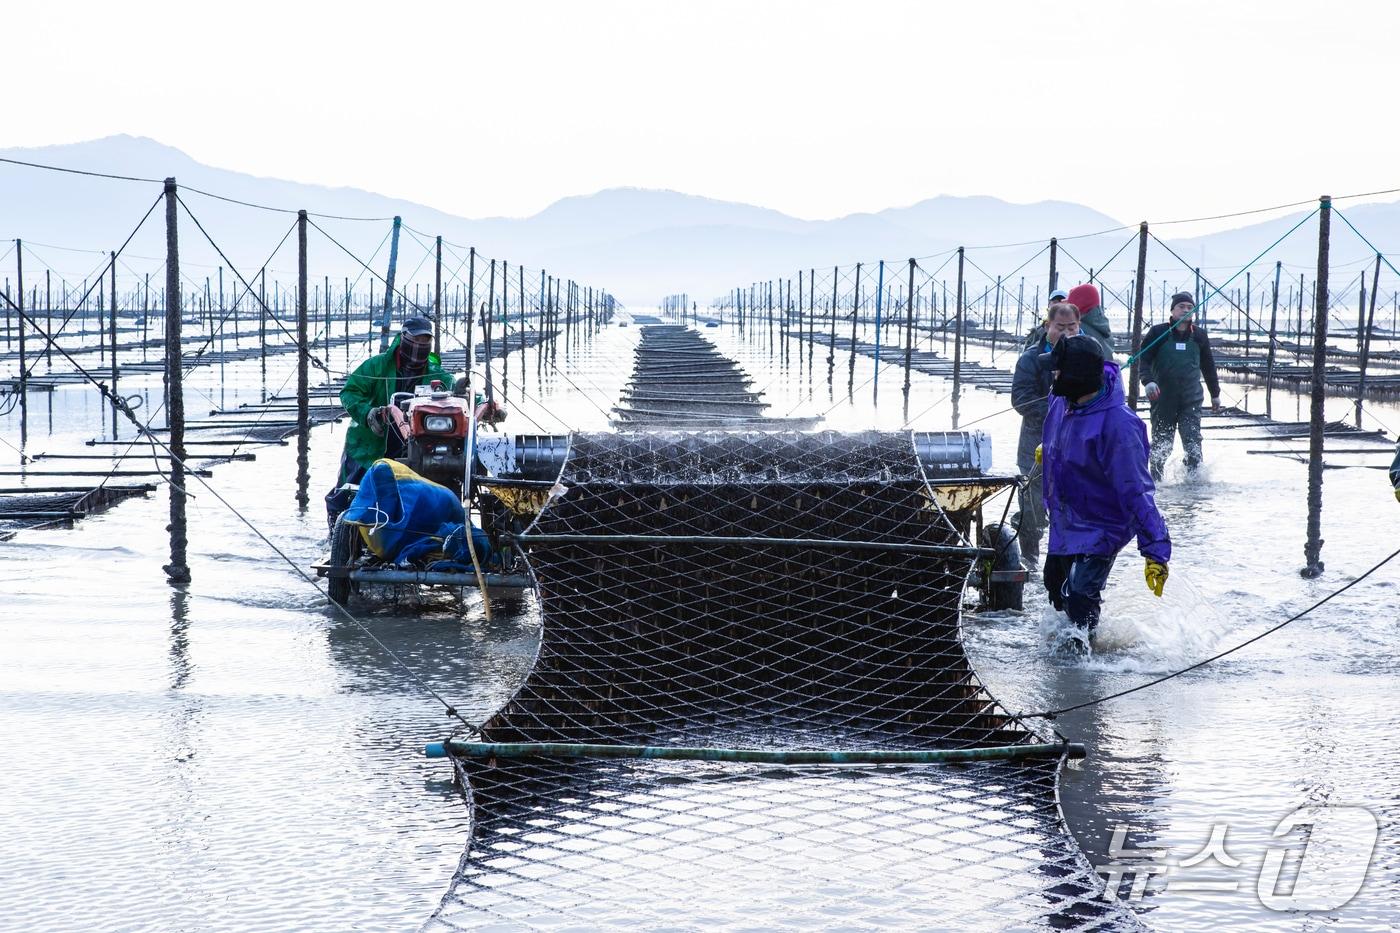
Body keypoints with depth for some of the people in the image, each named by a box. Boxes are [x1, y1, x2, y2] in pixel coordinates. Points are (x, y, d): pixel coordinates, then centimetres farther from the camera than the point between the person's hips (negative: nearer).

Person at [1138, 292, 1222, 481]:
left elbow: (1208, 366, 19)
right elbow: (1144, 358, -4)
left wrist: (1215, 394, 23)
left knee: (1192, 439, -13)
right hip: (1163, 399, -1)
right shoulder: (1158, 333, -1)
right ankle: (1156, 477, 23)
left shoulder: (1199, 336, 8)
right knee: (1161, 441, 7)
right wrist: (1148, 381, -22)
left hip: (1191, 399, 1)